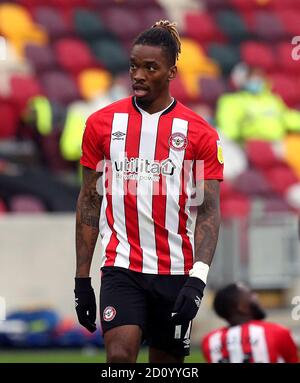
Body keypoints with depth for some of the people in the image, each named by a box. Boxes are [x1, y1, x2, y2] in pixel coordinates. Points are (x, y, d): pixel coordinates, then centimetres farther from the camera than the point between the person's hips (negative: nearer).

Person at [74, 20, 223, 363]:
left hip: (176, 272, 0)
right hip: (121, 268, 0)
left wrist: (198, 278, -15)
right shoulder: (102, 123, 5)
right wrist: (82, 278, 6)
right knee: (120, 355, -20)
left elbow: (209, 210, -3)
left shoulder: (199, 133, 0)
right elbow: (89, 202, 9)